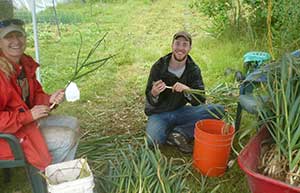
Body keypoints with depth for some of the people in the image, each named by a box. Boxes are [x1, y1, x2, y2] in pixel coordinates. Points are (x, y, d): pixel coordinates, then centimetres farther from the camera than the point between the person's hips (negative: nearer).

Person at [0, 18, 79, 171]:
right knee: (67, 138, -15)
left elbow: (35, 94, 11)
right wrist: (28, 116, -26)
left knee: (72, 124, 10)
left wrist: (49, 99, -9)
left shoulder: (26, 63, 0)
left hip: (28, 118, 9)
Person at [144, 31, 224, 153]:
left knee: (218, 110, -15)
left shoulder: (193, 70, -4)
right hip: (159, 114, -3)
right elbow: (151, 102, -9)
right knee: (153, 140, -35)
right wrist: (154, 94, -34)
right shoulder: (158, 67, -11)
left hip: (180, 111, 3)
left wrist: (187, 90, -32)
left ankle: (179, 133, -19)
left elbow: (200, 101, -11)